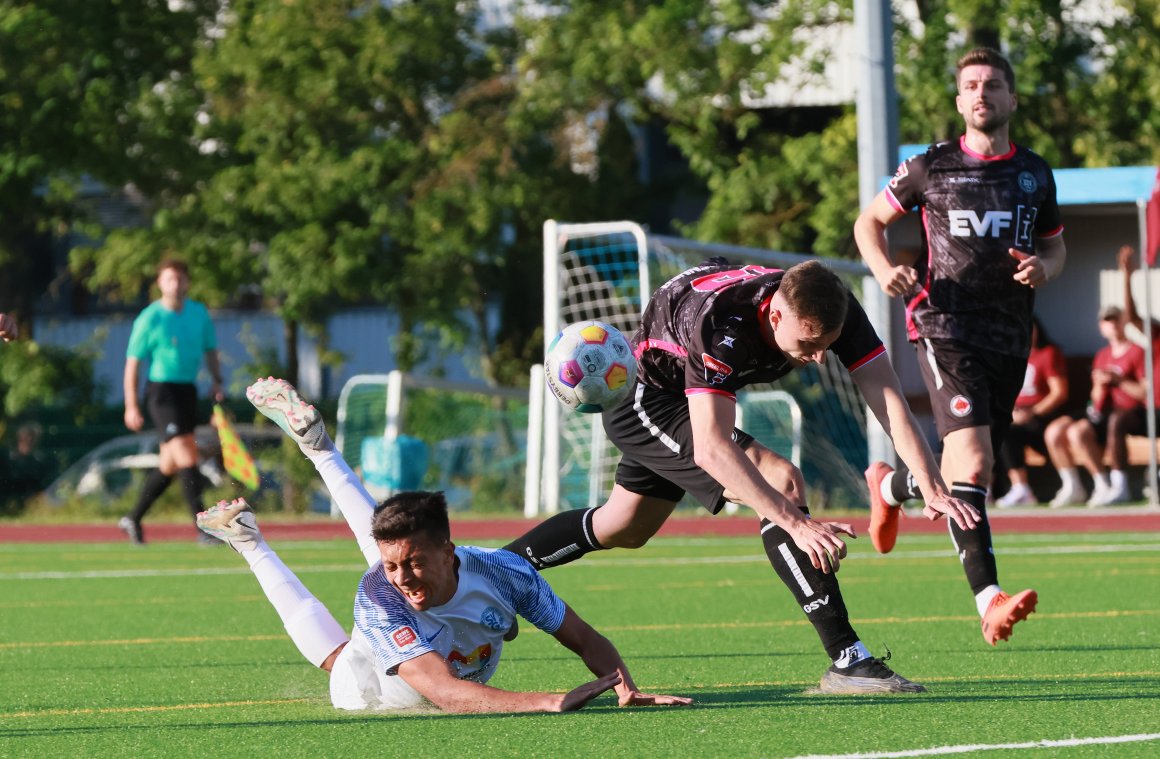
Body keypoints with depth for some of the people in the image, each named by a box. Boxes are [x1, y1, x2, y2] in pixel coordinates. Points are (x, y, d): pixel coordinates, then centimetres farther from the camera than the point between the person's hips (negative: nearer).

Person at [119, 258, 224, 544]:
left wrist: (217, 381, 3)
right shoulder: (149, 319, -8)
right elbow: (132, 363, -4)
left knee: (169, 465, 12)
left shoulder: (200, 314, 7)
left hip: (188, 390, 6)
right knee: (187, 457, -17)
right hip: (161, 389, -6)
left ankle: (133, 519, 28)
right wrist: (131, 407, -8)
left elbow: (210, 350, 20)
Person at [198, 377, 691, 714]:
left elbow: (585, 639, -31)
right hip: (370, 692, -3)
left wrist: (626, 688, -52)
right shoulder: (378, 599, -49)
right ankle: (249, 543, 50)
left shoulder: (502, 571, -41)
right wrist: (552, 703, -71)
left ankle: (316, 445, 42)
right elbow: (446, 694, -60)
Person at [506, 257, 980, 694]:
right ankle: (846, 660, -26)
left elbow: (889, 400, -29)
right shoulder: (722, 323, -42)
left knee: (625, 529, 26)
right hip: (642, 399, -8)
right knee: (782, 483, -25)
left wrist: (933, 489, -43)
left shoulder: (833, 310, -25)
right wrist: (796, 521, -56)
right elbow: (711, 449, -49)